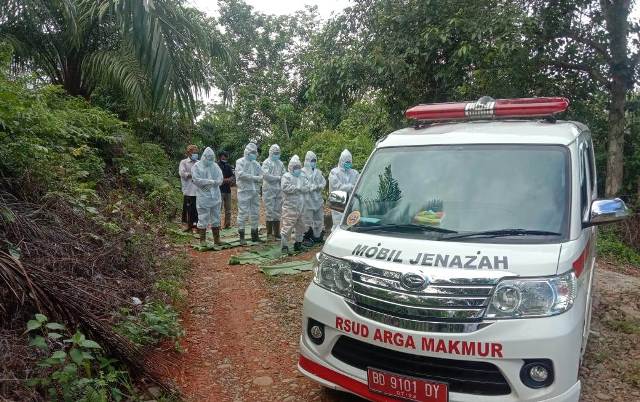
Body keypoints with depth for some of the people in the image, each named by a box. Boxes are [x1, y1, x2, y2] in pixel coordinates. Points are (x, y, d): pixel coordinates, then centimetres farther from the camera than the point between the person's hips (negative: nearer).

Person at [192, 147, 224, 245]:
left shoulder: (215, 166, 11)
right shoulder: (197, 166, 0)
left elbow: (220, 179, 2)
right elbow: (196, 180, -12)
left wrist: (209, 182, -13)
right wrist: (211, 181, -13)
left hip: (215, 197, 4)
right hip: (203, 197, -4)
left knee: (216, 219, 10)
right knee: (203, 219, -1)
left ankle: (217, 239, 19)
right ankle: (202, 240, 7)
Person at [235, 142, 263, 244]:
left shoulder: (256, 164, 15)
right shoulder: (240, 162, -1)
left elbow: (261, 177, 7)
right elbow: (241, 174, -15)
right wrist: (255, 178, -13)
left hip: (255, 192, 6)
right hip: (244, 191, -6)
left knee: (255, 214, 10)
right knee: (243, 214, -5)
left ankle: (254, 235, 20)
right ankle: (241, 237, 0)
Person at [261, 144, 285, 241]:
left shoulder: (280, 163, 16)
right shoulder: (266, 162, -2)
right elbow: (266, 175, -14)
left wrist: (282, 179, -11)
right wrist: (278, 178, -10)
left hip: (279, 190, 6)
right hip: (269, 190, -6)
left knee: (278, 211, 8)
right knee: (270, 211, -4)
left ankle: (276, 233, 14)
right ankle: (269, 234, 3)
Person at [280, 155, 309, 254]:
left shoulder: (302, 176, 16)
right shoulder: (286, 176, -3)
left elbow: (307, 188, 4)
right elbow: (285, 188, -19)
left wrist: (297, 188, -13)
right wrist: (298, 188, -12)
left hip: (300, 207, 7)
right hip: (290, 206, -7)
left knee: (300, 226, 14)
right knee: (287, 226, -9)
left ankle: (298, 244, 27)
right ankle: (284, 246, -4)